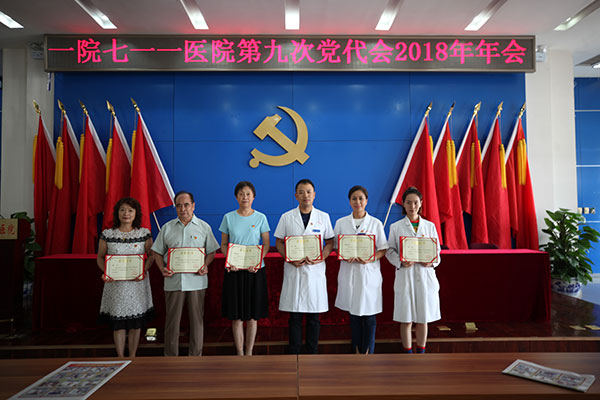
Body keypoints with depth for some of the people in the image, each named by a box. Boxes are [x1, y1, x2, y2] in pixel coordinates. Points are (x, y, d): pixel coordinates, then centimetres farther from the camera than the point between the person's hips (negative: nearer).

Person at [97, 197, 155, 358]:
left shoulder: (144, 233, 0)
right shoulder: (107, 234, 1)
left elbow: (151, 255, 6)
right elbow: (100, 257, 9)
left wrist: (144, 269, -10)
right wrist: (106, 272, -9)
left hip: (137, 283, 0)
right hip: (115, 284, 0)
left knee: (136, 323, 7)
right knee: (118, 323, 4)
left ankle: (132, 358, 23)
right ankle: (121, 358, 19)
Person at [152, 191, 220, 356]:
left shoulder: (204, 227, 6)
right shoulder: (167, 228, 9)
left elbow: (211, 251, 9)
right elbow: (157, 252, 12)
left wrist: (205, 266, -9)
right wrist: (162, 268, -5)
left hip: (196, 280, -1)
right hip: (173, 280, 1)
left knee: (197, 319, 6)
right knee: (172, 320, 7)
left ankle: (195, 355, 20)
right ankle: (170, 356, 22)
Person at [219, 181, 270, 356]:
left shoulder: (260, 217, 1)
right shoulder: (228, 217, 3)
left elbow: (266, 244, 3)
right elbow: (223, 244, 6)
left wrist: (257, 261, -14)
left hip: (255, 270, 0)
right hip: (234, 270, 0)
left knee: (252, 315, 7)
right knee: (236, 316, 5)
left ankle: (249, 352, 22)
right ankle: (239, 353, 19)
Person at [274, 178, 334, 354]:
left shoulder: (323, 217, 5)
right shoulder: (286, 217, 4)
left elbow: (330, 242, 7)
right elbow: (279, 243, 5)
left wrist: (320, 258, -11)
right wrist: (291, 259, -11)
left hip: (315, 270, 1)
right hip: (293, 269, 0)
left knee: (314, 316, 7)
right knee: (295, 316, 5)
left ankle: (312, 352, 20)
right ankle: (294, 352, 17)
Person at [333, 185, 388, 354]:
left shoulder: (376, 223, 1)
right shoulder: (341, 223, 5)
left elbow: (383, 250, 2)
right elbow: (335, 247, 7)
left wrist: (370, 259, -16)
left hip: (369, 272, -1)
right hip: (349, 272, 2)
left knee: (369, 314, 0)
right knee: (353, 313, 9)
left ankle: (368, 353, 12)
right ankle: (357, 351, 23)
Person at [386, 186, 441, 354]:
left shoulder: (430, 226, 8)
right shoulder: (396, 227, 2)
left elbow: (437, 250, 11)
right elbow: (390, 251, 1)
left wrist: (432, 262, -10)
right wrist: (401, 262, -17)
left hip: (425, 276, 2)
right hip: (405, 276, -2)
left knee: (423, 319, 10)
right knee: (406, 319, 4)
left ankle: (421, 353, 28)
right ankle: (408, 354, 21)